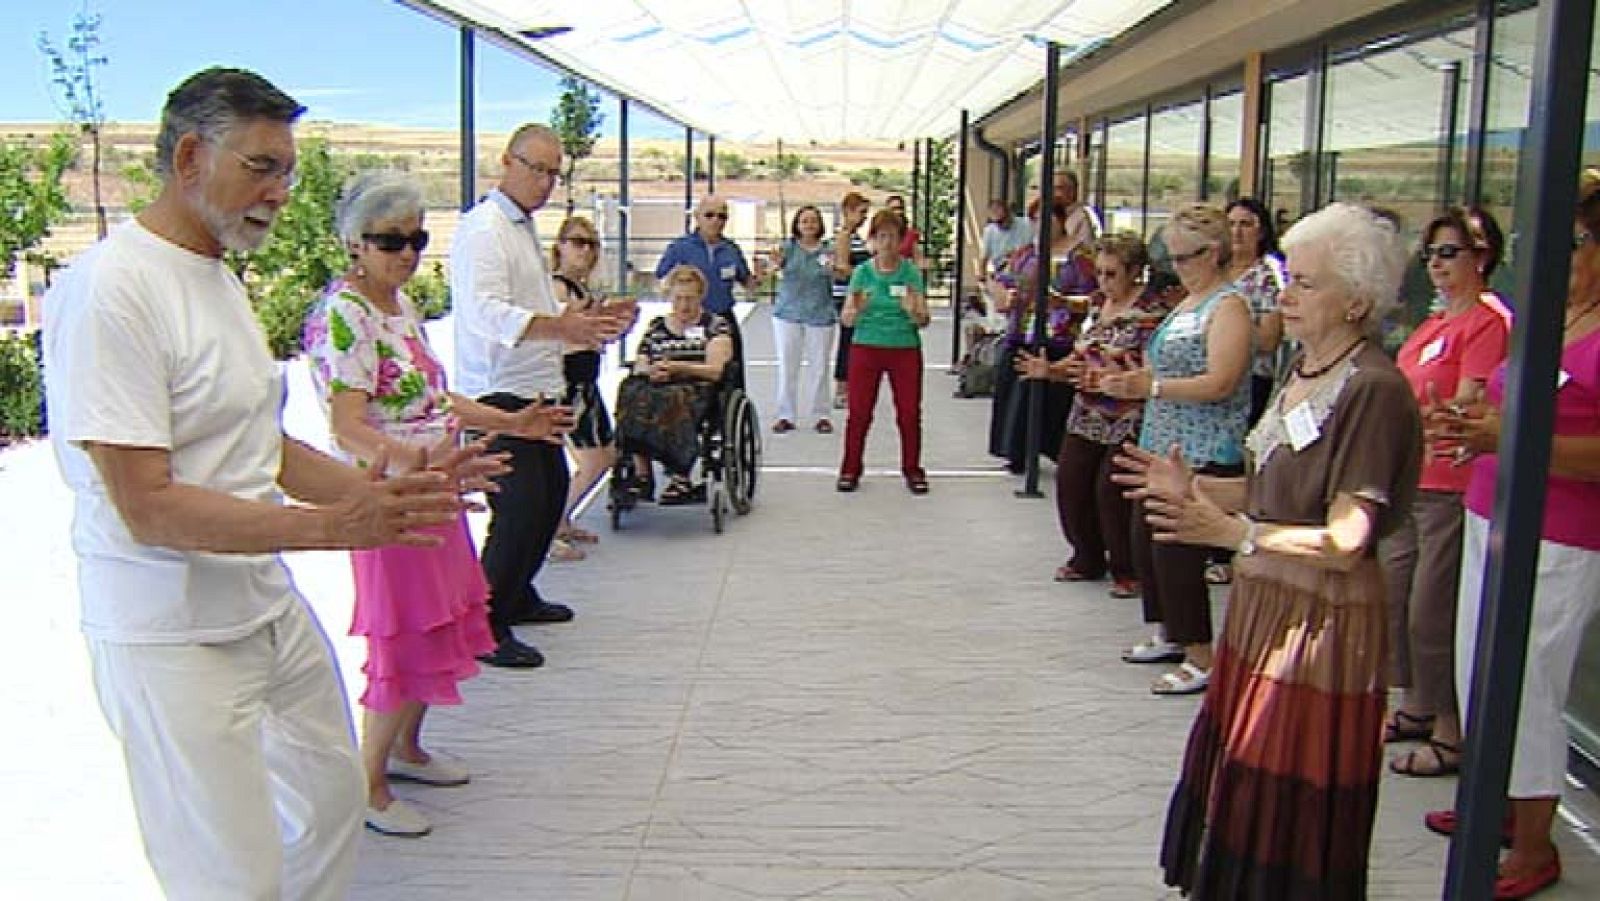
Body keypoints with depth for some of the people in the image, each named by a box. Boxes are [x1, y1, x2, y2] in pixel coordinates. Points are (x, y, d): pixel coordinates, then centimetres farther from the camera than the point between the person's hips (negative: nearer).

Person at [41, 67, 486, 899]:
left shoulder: (220, 277, 11)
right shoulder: (109, 287, -19)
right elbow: (148, 506, -24)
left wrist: (379, 488, 1)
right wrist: (331, 526, -30)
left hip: (270, 605, 9)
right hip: (172, 634, -9)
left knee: (330, 800, 21)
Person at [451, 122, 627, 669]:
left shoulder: (525, 229, 19)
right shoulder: (484, 229, -13)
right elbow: (487, 311, -27)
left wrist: (588, 319, 13)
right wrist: (561, 327, -38)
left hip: (535, 391, 10)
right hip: (498, 395, -10)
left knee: (552, 491, 18)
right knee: (520, 510, -13)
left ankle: (516, 596, 34)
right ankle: (486, 627, -3)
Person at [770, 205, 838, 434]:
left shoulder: (828, 250, 1)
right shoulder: (788, 247, 0)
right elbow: (778, 263, -16)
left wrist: (833, 268, -32)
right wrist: (775, 261, -40)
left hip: (820, 315, 0)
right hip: (788, 314, 0)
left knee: (819, 368, 6)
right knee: (787, 366, 4)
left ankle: (820, 415, 15)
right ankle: (785, 415, 11)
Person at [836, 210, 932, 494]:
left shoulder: (911, 273, 0)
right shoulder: (862, 272, 1)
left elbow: (924, 321, -2)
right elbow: (846, 320, -2)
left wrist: (913, 311, -23)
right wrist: (857, 309, -24)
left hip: (905, 350, 0)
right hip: (867, 347, 0)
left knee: (910, 412, 2)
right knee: (859, 412, 0)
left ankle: (912, 470, 16)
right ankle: (850, 469, 12)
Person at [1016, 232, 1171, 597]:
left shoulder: (1153, 310, -11)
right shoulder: (1097, 303, 12)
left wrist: (1103, 376, -28)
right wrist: (1050, 369, 1)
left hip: (1129, 419, -7)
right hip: (1088, 413, 7)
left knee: (1111, 490, -9)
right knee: (1069, 481, 3)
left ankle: (1128, 570, 9)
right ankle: (1087, 559, 22)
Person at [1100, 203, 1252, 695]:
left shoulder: (1228, 306, -12)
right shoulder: (1187, 303, 16)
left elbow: (1219, 383, -22)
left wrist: (1149, 387, -27)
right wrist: (1129, 379, 8)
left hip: (1203, 455, -9)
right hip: (1164, 445, 9)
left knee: (1178, 551, -7)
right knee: (1146, 541, 14)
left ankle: (1201, 658, 5)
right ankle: (1172, 635, 30)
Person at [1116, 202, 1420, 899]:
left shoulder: (1374, 391, -19)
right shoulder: (1304, 370, 9)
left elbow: (1345, 541, -24)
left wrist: (1236, 533, -33)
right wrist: (1193, 488, 4)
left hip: (1323, 621, -9)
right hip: (1263, 605, 9)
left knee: (1293, 814, 3)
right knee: (1240, 777, 17)